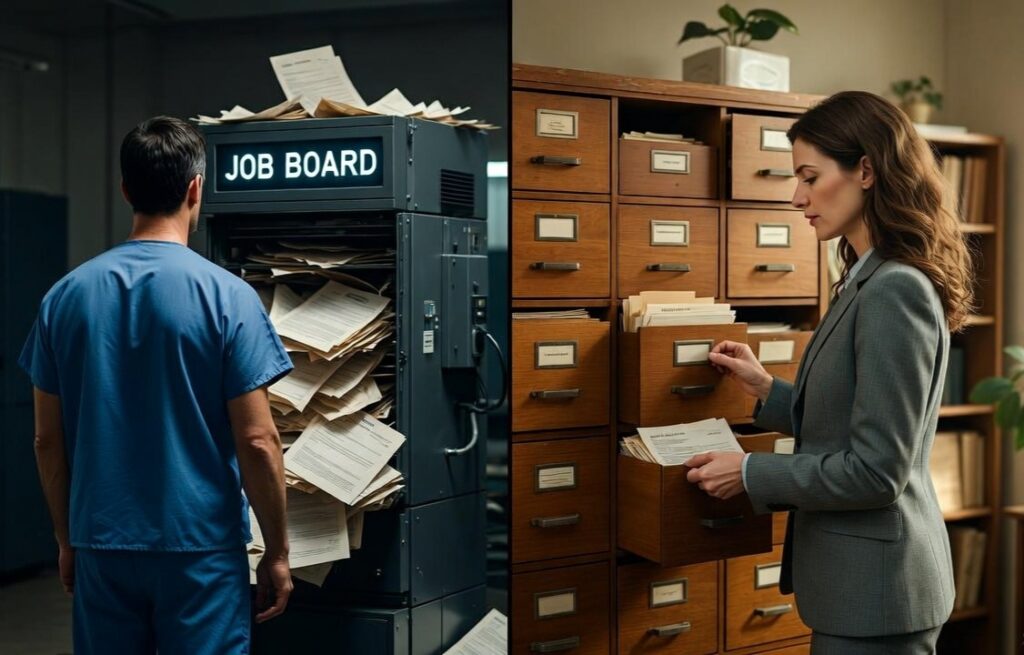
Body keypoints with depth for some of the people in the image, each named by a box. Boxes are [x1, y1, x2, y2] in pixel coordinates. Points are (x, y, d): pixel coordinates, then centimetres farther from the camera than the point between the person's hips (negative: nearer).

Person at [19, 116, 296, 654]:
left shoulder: (66, 296, 0)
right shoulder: (226, 295, -13)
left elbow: (48, 439, 4)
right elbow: (256, 442, -14)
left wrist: (67, 540, 16)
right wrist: (277, 552, -3)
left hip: (101, 547, 4)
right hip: (200, 548, -4)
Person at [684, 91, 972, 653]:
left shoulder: (895, 291, -21)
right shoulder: (869, 282, 9)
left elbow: (876, 471, -23)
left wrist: (750, 473, -16)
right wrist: (766, 389, 6)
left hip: (876, 590, -9)